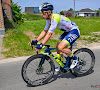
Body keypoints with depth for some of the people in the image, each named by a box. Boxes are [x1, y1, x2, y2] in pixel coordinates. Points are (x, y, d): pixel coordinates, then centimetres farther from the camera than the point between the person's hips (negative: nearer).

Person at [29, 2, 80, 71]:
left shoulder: (55, 18, -27)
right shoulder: (49, 19, 2)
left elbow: (49, 34, -31)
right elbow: (44, 31, 7)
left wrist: (41, 45, -34)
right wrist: (36, 41, -1)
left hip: (74, 31, -9)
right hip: (67, 32, 10)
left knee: (61, 47, -23)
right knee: (58, 47, 4)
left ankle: (75, 59, -1)